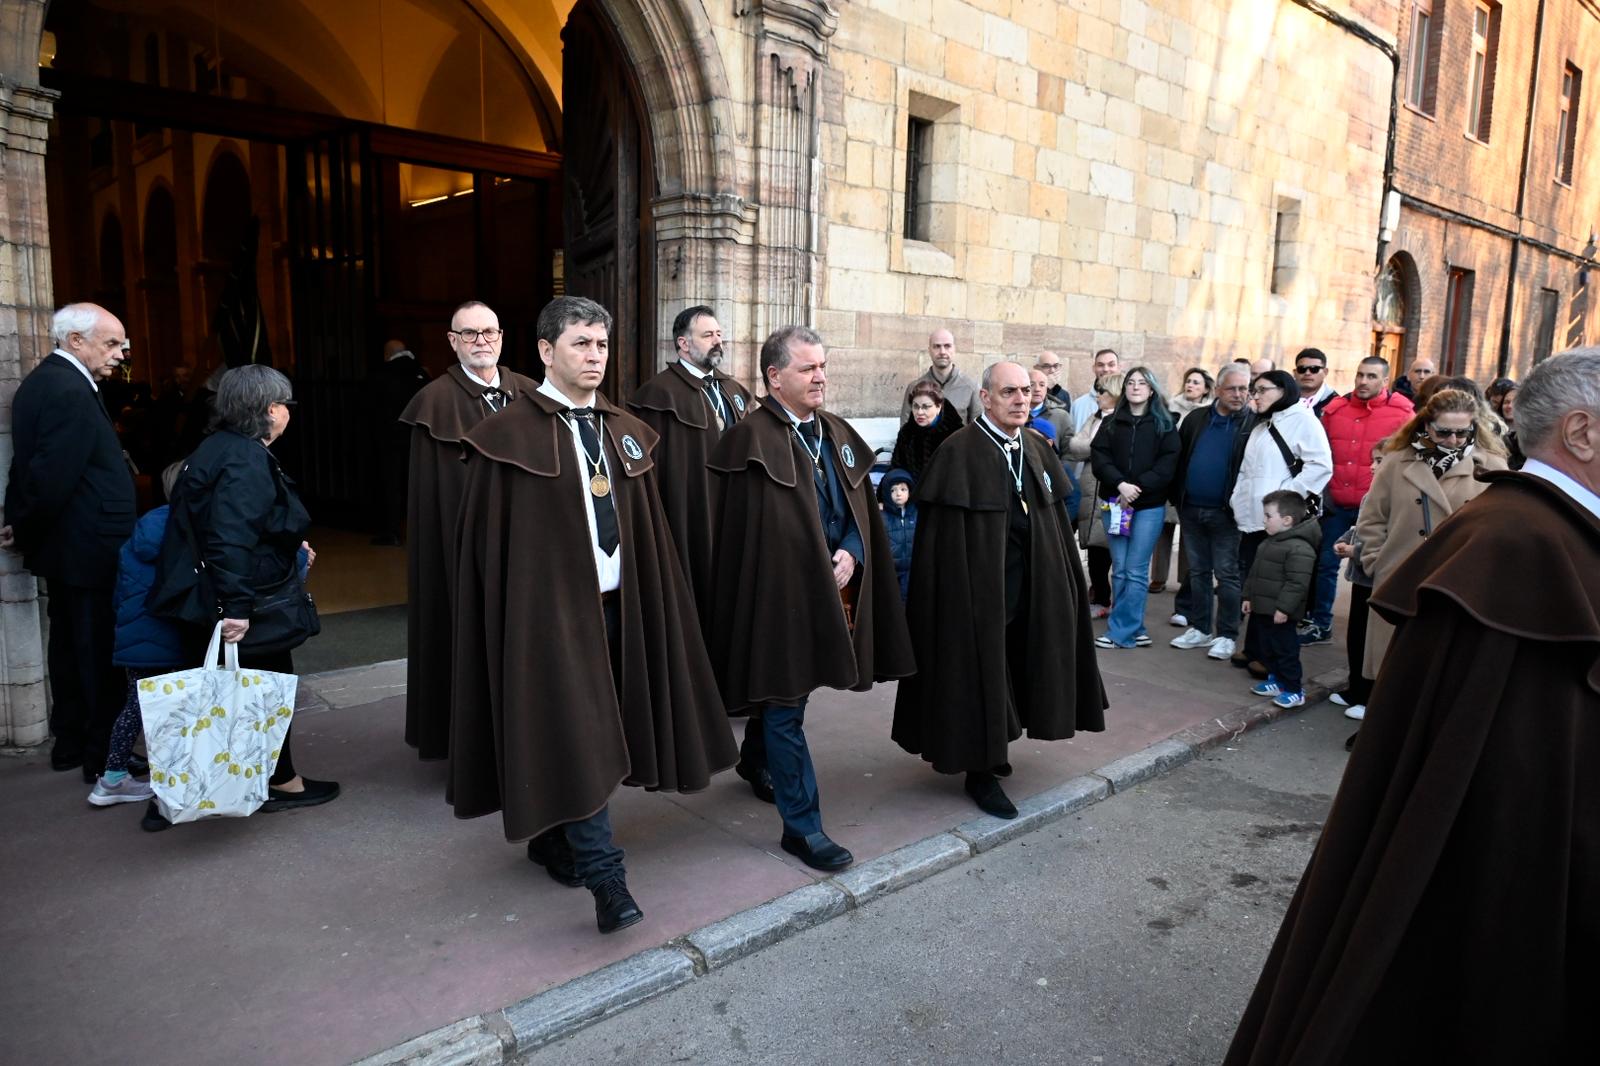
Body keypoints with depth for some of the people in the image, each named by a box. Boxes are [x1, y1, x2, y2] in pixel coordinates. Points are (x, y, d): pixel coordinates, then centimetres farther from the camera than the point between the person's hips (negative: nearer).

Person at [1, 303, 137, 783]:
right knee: (101, 655, 0)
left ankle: (69, 743, 30)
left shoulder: (43, 379, 12)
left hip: (62, 545, 10)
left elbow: (41, 469, 11)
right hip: (90, 549, -10)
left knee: (70, 647, 18)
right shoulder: (71, 392, -21)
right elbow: (53, 477, -24)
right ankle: (104, 756, 9)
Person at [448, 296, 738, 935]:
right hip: (549, 608, -6)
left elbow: (648, 531, 11)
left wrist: (649, 600, 6)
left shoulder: (626, 434, 10)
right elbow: (490, 540, -7)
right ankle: (604, 877, 2)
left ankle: (551, 839, 34)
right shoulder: (508, 436, -7)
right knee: (573, 736, -5)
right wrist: (507, 622, -8)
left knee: (592, 730, 14)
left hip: (615, 605, 6)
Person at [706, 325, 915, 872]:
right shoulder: (749, 439, -12)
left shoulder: (838, 435, 10)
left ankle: (759, 764, 45)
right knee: (786, 710, 2)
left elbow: (861, 511, 14)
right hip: (779, 597, -7)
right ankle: (802, 826, 12)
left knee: (784, 705, 21)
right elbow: (734, 533, -12)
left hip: (834, 594, 7)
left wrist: (850, 554, -5)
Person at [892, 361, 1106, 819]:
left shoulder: (1038, 450, 8)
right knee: (980, 673, 2)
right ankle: (979, 770, 17)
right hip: (979, 588, -7)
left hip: (1030, 588, 7)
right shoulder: (959, 451, -13)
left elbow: (1055, 521, 13)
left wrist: (1060, 582, 10)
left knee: (1014, 670, 16)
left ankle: (992, 750, 37)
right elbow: (942, 536, -15)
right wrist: (959, 590, -18)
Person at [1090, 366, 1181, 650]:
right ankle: (1134, 629, 14)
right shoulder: (1111, 423, 10)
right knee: (1120, 570, 3)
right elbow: (1099, 458, 0)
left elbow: (1167, 464, -4)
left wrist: (1137, 488, -15)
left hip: (1149, 505, -2)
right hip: (1114, 503, 2)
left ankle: (1120, 632, 2)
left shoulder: (1165, 424, 4)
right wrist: (1120, 485, -16)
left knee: (1136, 572, -4)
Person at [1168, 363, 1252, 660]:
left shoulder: (1252, 424, -6)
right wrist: (1178, 498, 6)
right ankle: (1199, 629, 24)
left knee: (1227, 575, 2)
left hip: (1225, 513, -4)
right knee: (1198, 572, 13)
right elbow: (1178, 459, 10)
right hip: (1191, 510, 5)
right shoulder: (1195, 419, 6)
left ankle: (1227, 636, 11)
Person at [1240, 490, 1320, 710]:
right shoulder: (1269, 543, 12)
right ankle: (1275, 680, 31)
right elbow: (1254, 573, 20)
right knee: (1267, 648, 18)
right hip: (1262, 609, 9)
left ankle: (1294, 689, 10)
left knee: (1285, 650, 0)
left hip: (1279, 612, -9)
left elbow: (1297, 583, -23)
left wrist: (1284, 608, -24)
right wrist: (1248, 596, 18)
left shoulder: (1299, 548, -20)